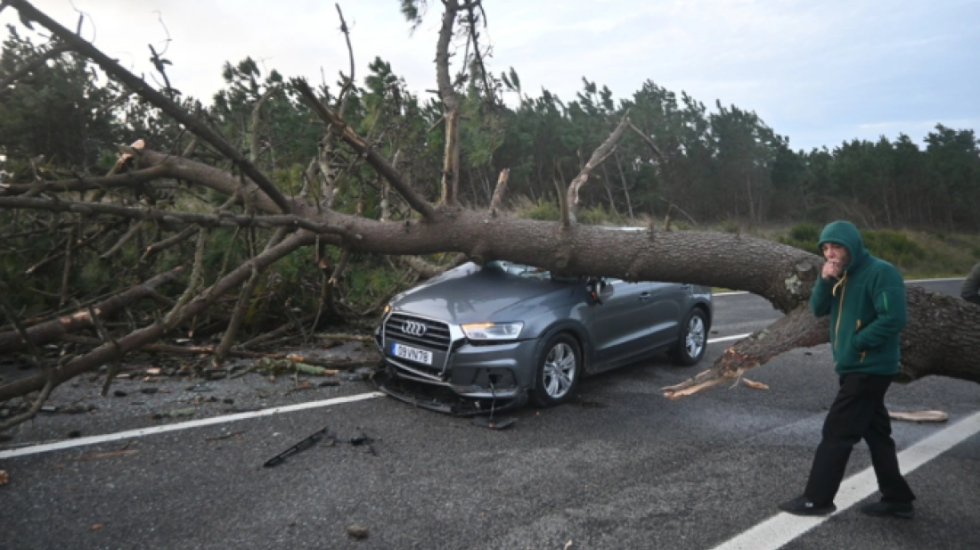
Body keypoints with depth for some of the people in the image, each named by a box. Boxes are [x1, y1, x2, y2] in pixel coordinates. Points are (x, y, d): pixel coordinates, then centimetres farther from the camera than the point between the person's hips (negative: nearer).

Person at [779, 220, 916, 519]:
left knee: (837, 433, -4)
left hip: (870, 369, -9)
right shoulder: (841, 275, 11)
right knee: (876, 433, 15)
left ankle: (817, 499, 5)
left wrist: (856, 343, -18)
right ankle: (897, 499, 25)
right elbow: (818, 309, 5)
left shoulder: (881, 272, -16)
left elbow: (893, 319, -23)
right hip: (855, 368, 9)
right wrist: (825, 281, -11)